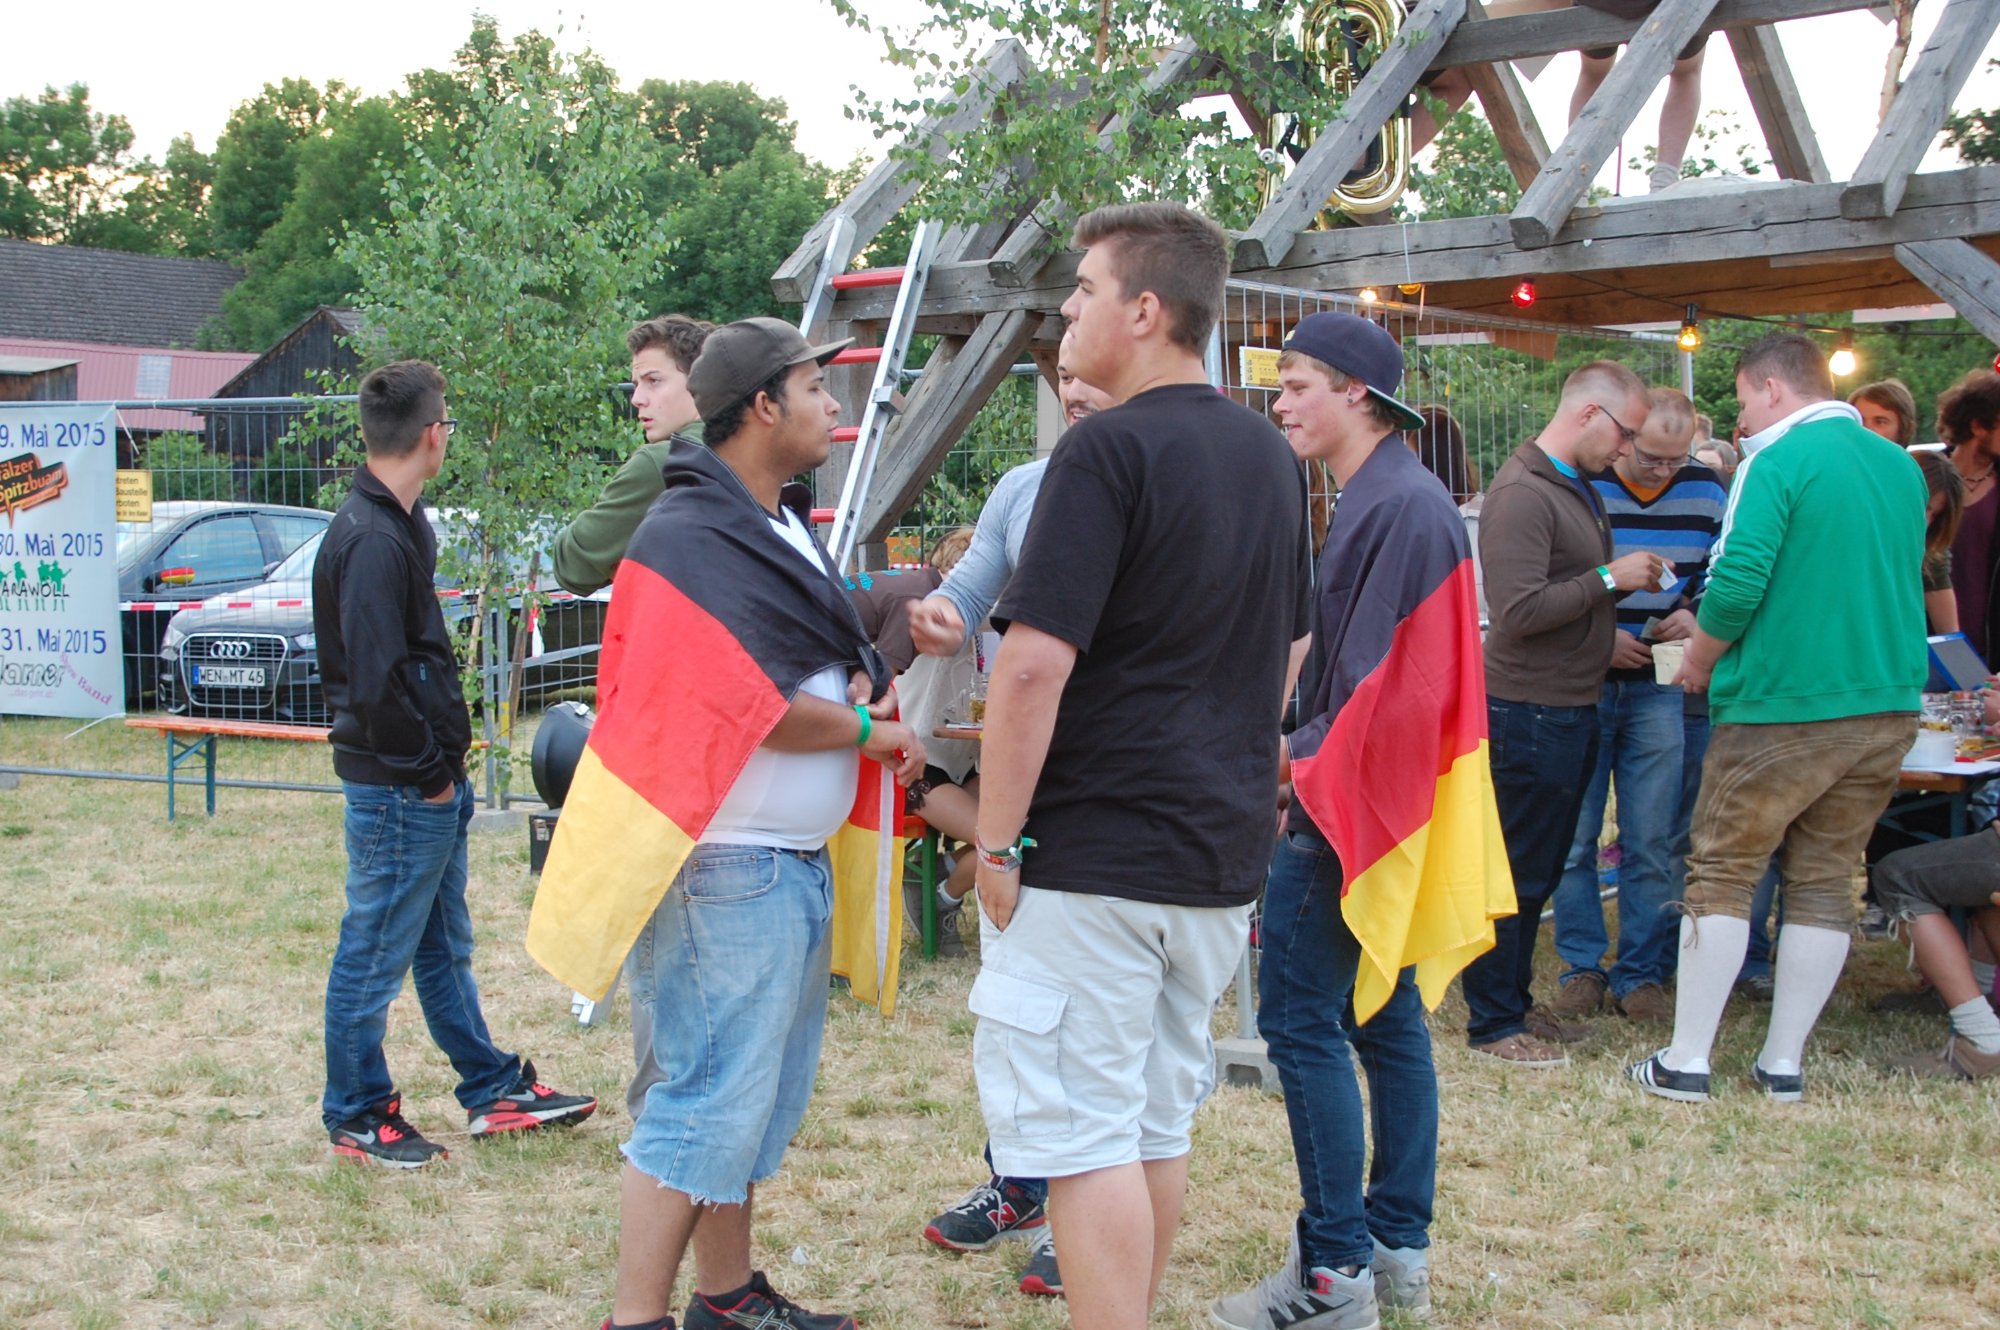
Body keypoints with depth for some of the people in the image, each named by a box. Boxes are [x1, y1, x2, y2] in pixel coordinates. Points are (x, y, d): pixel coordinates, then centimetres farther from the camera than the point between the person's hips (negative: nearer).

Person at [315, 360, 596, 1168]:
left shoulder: (396, 524, 12)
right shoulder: (372, 541, -21)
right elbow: (375, 684, -26)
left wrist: (446, 765, 12)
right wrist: (429, 771, -15)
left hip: (430, 784, 10)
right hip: (397, 791, -10)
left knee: (444, 947, 19)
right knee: (376, 955, 4)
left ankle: (493, 1089, 30)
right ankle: (356, 1117, 17)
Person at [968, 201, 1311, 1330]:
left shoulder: (1111, 451, -15)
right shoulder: (1272, 456, 11)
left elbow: (1036, 663, -21)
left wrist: (996, 842, -14)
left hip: (1093, 855, -8)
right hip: (1224, 853, 8)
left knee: (1082, 1131, -1)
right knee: (1159, 1119, 17)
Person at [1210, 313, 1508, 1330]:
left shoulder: (1400, 509, -19)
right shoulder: (1382, 499, 14)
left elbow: (1390, 684, -23)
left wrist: (1305, 764, -14)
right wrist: (1302, 750, 11)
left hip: (1352, 807, -11)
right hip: (1367, 810, 11)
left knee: (1301, 1021, -6)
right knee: (1385, 1017, 13)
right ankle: (1399, 1247, 22)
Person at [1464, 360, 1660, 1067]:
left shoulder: (1578, 488, 16)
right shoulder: (1521, 494, -17)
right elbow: (1519, 611, -25)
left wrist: (1632, 583, 5)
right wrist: (1610, 579, -17)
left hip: (1570, 709, 10)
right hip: (1529, 711, -10)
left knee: (1540, 870, 17)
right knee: (1514, 873, -1)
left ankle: (1516, 1001, 27)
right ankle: (1493, 1023, 8)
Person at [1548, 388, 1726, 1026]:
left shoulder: (1706, 493, 3)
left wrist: (1696, 618, -8)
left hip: (1658, 688, 2)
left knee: (1651, 842, 3)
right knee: (1574, 836, 3)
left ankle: (1642, 974, 13)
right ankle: (1582, 967, 16)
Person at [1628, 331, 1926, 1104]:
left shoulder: (1780, 462, -12)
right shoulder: (1901, 466, 11)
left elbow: (1738, 583, -20)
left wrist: (1701, 660, -1)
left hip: (1781, 709, -7)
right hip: (1888, 707, 7)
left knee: (1722, 877, 3)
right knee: (1824, 882, 12)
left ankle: (1686, 1063, 6)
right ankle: (1784, 1064, 16)